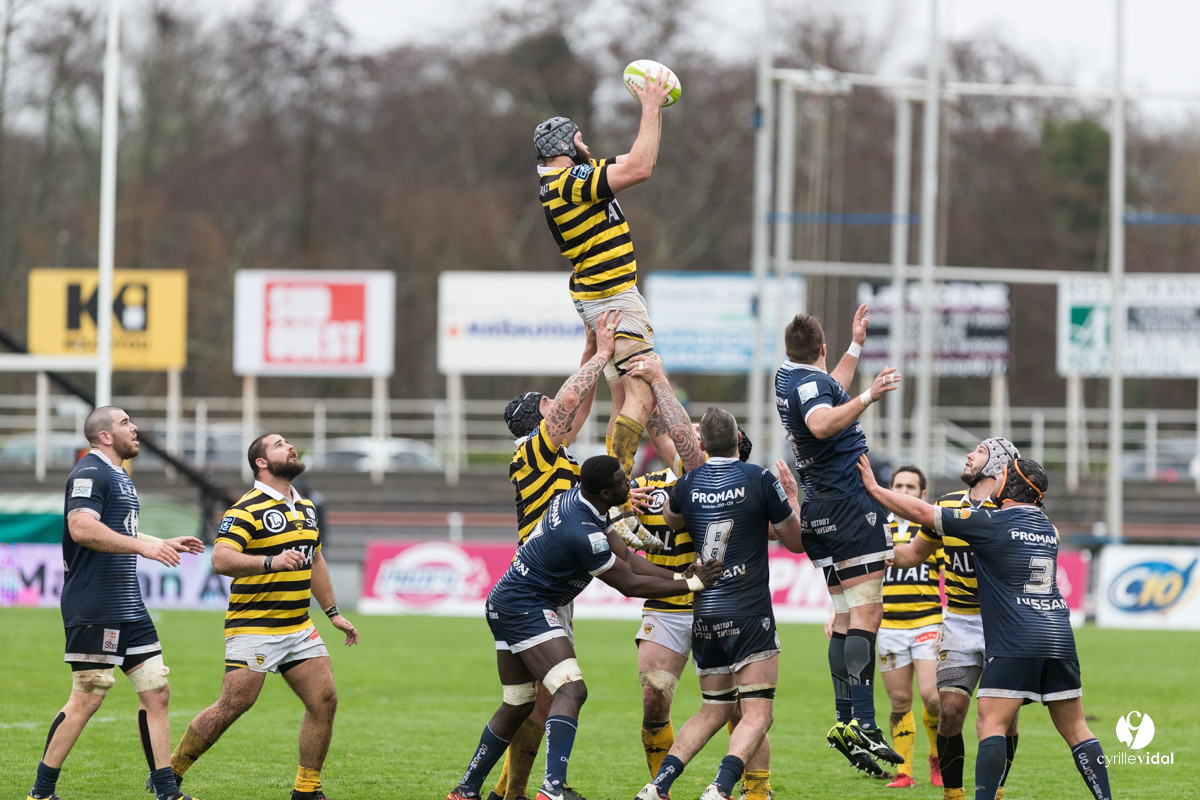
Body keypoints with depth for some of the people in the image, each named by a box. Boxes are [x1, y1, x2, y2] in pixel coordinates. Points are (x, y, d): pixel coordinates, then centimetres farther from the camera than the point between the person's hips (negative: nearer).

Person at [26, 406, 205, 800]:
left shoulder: (119, 476, 20)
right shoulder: (90, 473, -12)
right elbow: (82, 528, -27)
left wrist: (166, 544, 29)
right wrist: (143, 546, -27)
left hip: (129, 610, 10)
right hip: (94, 611, -10)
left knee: (156, 693, 6)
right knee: (86, 700, -8)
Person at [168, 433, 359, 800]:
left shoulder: (305, 507, 15)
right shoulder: (247, 510, -12)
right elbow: (220, 560, -25)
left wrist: (333, 613, 28)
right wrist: (272, 561, -37)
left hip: (299, 628, 7)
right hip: (253, 629, -7)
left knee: (324, 700, -3)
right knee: (233, 706, -10)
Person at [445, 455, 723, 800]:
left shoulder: (576, 498, 4)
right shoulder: (583, 532, -25)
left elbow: (627, 561, 7)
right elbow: (627, 583, -15)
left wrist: (681, 576, 0)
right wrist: (692, 584, -9)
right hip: (527, 606, -10)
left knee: (517, 706, 16)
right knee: (571, 690, -20)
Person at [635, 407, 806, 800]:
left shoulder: (688, 483, 4)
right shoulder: (760, 480, -7)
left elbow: (671, 519, 28)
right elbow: (795, 541, 4)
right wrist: (791, 500, 21)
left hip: (704, 616, 5)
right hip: (749, 614, -5)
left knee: (713, 711, 16)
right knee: (757, 715, -5)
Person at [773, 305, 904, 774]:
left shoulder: (788, 378, 15)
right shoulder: (810, 381, -13)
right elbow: (821, 423, -34)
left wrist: (857, 345, 41)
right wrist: (867, 397, -38)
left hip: (818, 507, 10)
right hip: (849, 503, -10)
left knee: (846, 617, 11)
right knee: (866, 614, -12)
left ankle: (845, 720, 5)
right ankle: (861, 723, -21)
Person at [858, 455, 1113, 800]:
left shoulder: (991, 523, -3)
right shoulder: (1047, 528, 17)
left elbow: (921, 512, 0)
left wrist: (873, 488, 12)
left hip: (1015, 642, -6)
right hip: (1059, 636, 6)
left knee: (992, 724, -7)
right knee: (1075, 729, 9)